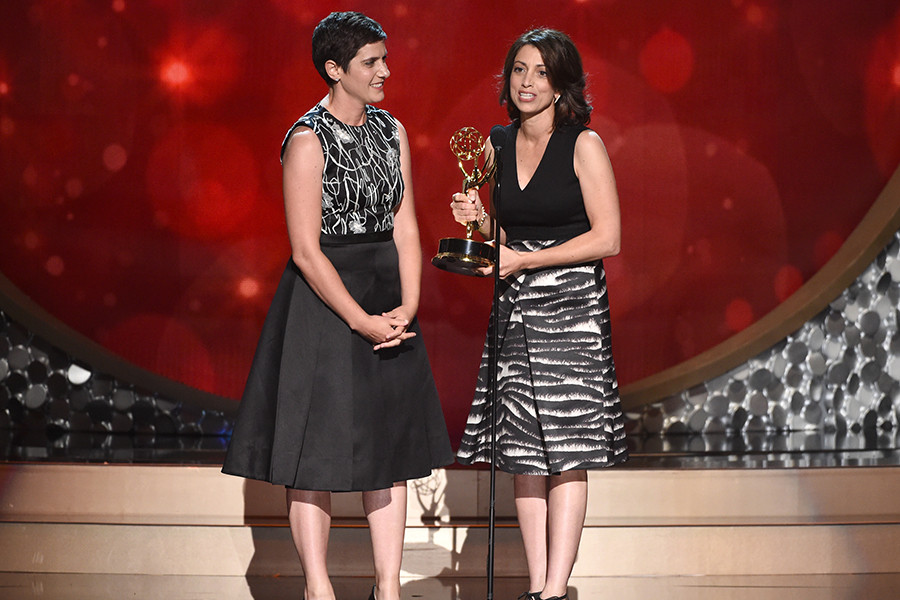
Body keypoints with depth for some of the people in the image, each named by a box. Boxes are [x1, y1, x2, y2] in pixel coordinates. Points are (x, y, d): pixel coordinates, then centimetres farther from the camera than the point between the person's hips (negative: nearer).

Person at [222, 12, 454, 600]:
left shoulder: (391, 131, 7)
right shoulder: (308, 141, -13)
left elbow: (405, 228, 4)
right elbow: (305, 251, -16)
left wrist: (406, 309, -9)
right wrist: (361, 322, -18)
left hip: (386, 292, 7)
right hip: (323, 298, -7)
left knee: (390, 440, 9)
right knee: (318, 445, 0)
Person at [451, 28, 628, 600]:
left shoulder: (584, 145, -6)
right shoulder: (497, 145, 11)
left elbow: (607, 238, -10)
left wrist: (523, 260, -12)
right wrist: (479, 220, -1)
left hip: (572, 306, -5)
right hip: (515, 308, 6)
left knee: (565, 451, -6)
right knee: (523, 451, 3)